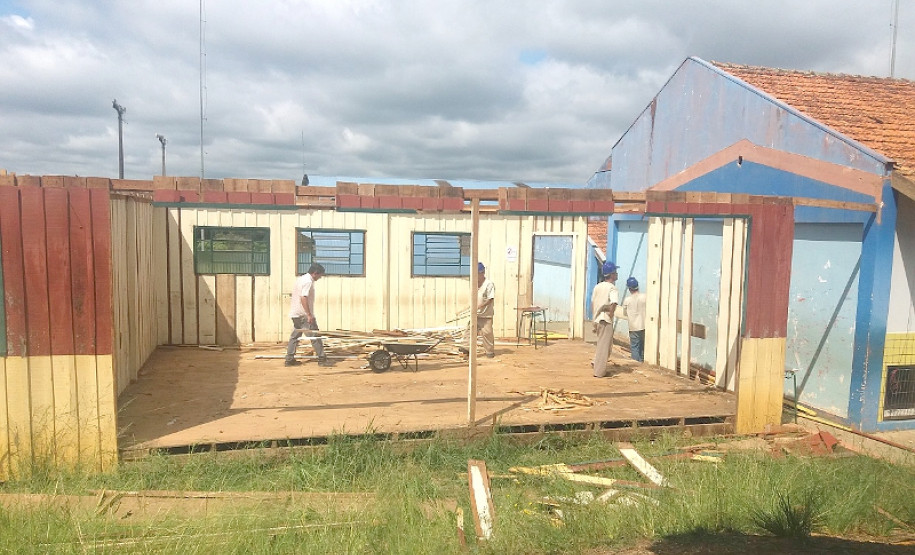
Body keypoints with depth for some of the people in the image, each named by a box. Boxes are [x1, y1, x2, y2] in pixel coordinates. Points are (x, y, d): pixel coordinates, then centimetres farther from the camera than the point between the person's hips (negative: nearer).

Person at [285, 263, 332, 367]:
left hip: (295, 313, 10)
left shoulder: (300, 279, 15)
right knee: (315, 336, -3)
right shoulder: (308, 281, -16)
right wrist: (309, 315, -25)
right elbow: (303, 298, -25)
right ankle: (322, 359, 1)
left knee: (295, 336, 13)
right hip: (304, 314, -10)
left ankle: (289, 359, 16)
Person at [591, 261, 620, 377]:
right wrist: (610, 316, -13)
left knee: (603, 344, 25)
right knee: (604, 346, 0)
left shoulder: (597, 286, 10)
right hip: (606, 321, -7)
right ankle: (599, 371, 4)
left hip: (597, 320, 7)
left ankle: (596, 362, 20)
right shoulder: (612, 288, -11)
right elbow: (613, 304, -27)